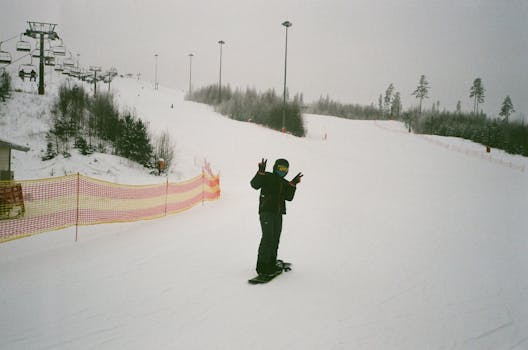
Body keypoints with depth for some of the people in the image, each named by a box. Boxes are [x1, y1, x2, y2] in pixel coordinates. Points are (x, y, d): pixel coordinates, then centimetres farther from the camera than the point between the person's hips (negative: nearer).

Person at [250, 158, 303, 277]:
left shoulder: (285, 183, 17)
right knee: (267, 237, -17)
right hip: (266, 211, -7)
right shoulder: (267, 177, 0)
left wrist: (293, 184, -5)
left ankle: (271, 264, 22)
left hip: (278, 214, 7)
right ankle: (262, 267, -18)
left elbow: (289, 197, 4)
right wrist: (261, 172, -28)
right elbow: (255, 184, -16)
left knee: (275, 239, 11)